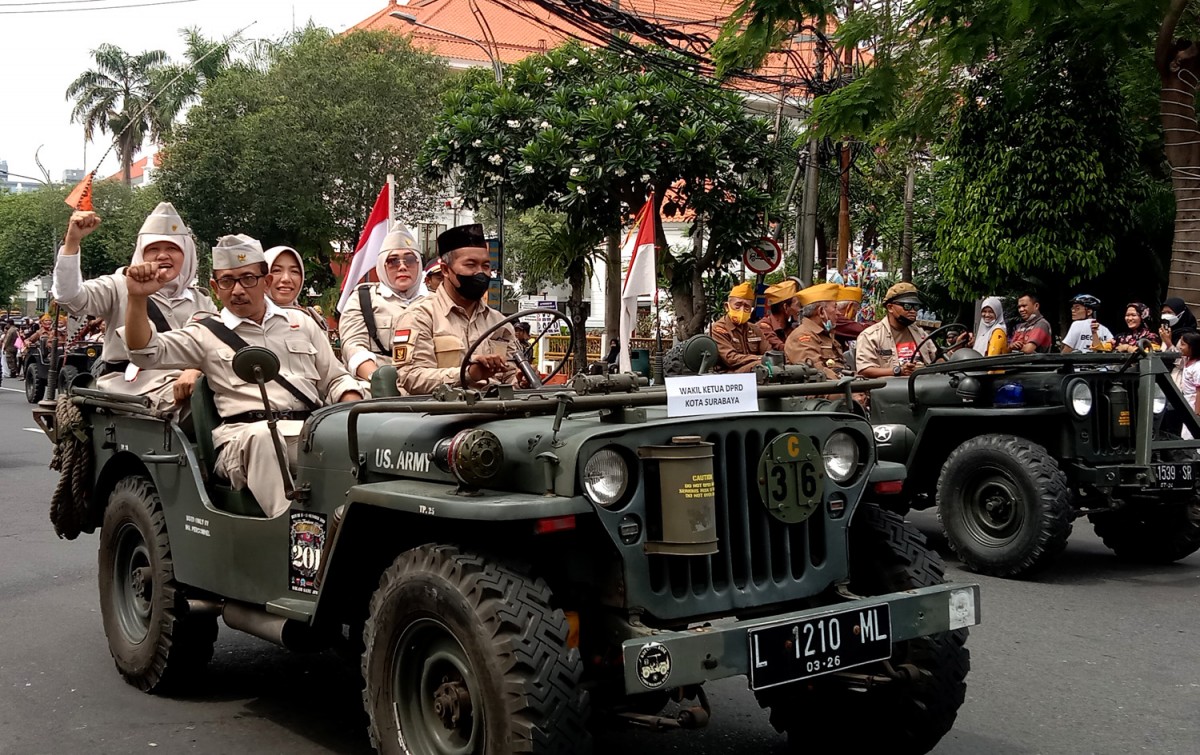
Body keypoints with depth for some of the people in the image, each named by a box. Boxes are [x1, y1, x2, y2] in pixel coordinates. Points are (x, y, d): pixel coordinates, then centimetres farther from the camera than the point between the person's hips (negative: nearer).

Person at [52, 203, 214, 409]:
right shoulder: (120, 286, 12)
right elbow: (70, 296, -4)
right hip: (124, 388, -1)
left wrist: (195, 371, -19)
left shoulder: (201, 301, 18)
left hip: (180, 391, 1)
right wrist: (72, 241, -15)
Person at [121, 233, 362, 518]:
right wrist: (138, 298, -12)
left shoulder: (301, 323, 24)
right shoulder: (206, 334, 17)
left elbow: (336, 381, 25)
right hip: (247, 436, -2)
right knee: (262, 437, -39)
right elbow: (146, 351, 4)